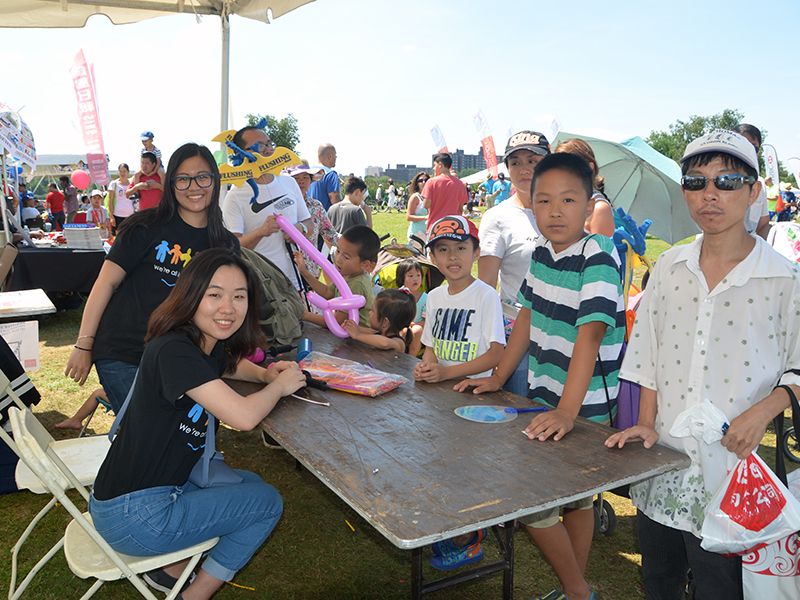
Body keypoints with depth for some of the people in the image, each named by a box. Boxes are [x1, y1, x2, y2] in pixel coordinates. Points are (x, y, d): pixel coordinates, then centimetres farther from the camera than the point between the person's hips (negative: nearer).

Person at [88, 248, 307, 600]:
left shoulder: (210, 344, 3)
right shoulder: (173, 351, -24)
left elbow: (229, 365, 29)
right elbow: (243, 416, -33)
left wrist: (265, 374, 7)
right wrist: (279, 386, -11)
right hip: (130, 515, -9)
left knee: (250, 484, 22)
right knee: (267, 502, 1)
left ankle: (172, 568, 19)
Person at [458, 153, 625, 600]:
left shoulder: (598, 257, -19)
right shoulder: (542, 252, 4)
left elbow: (590, 332, -29)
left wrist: (567, 411, -36)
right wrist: (498, 378, 12)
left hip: (585, 407, -7)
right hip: (543, 395, 7)